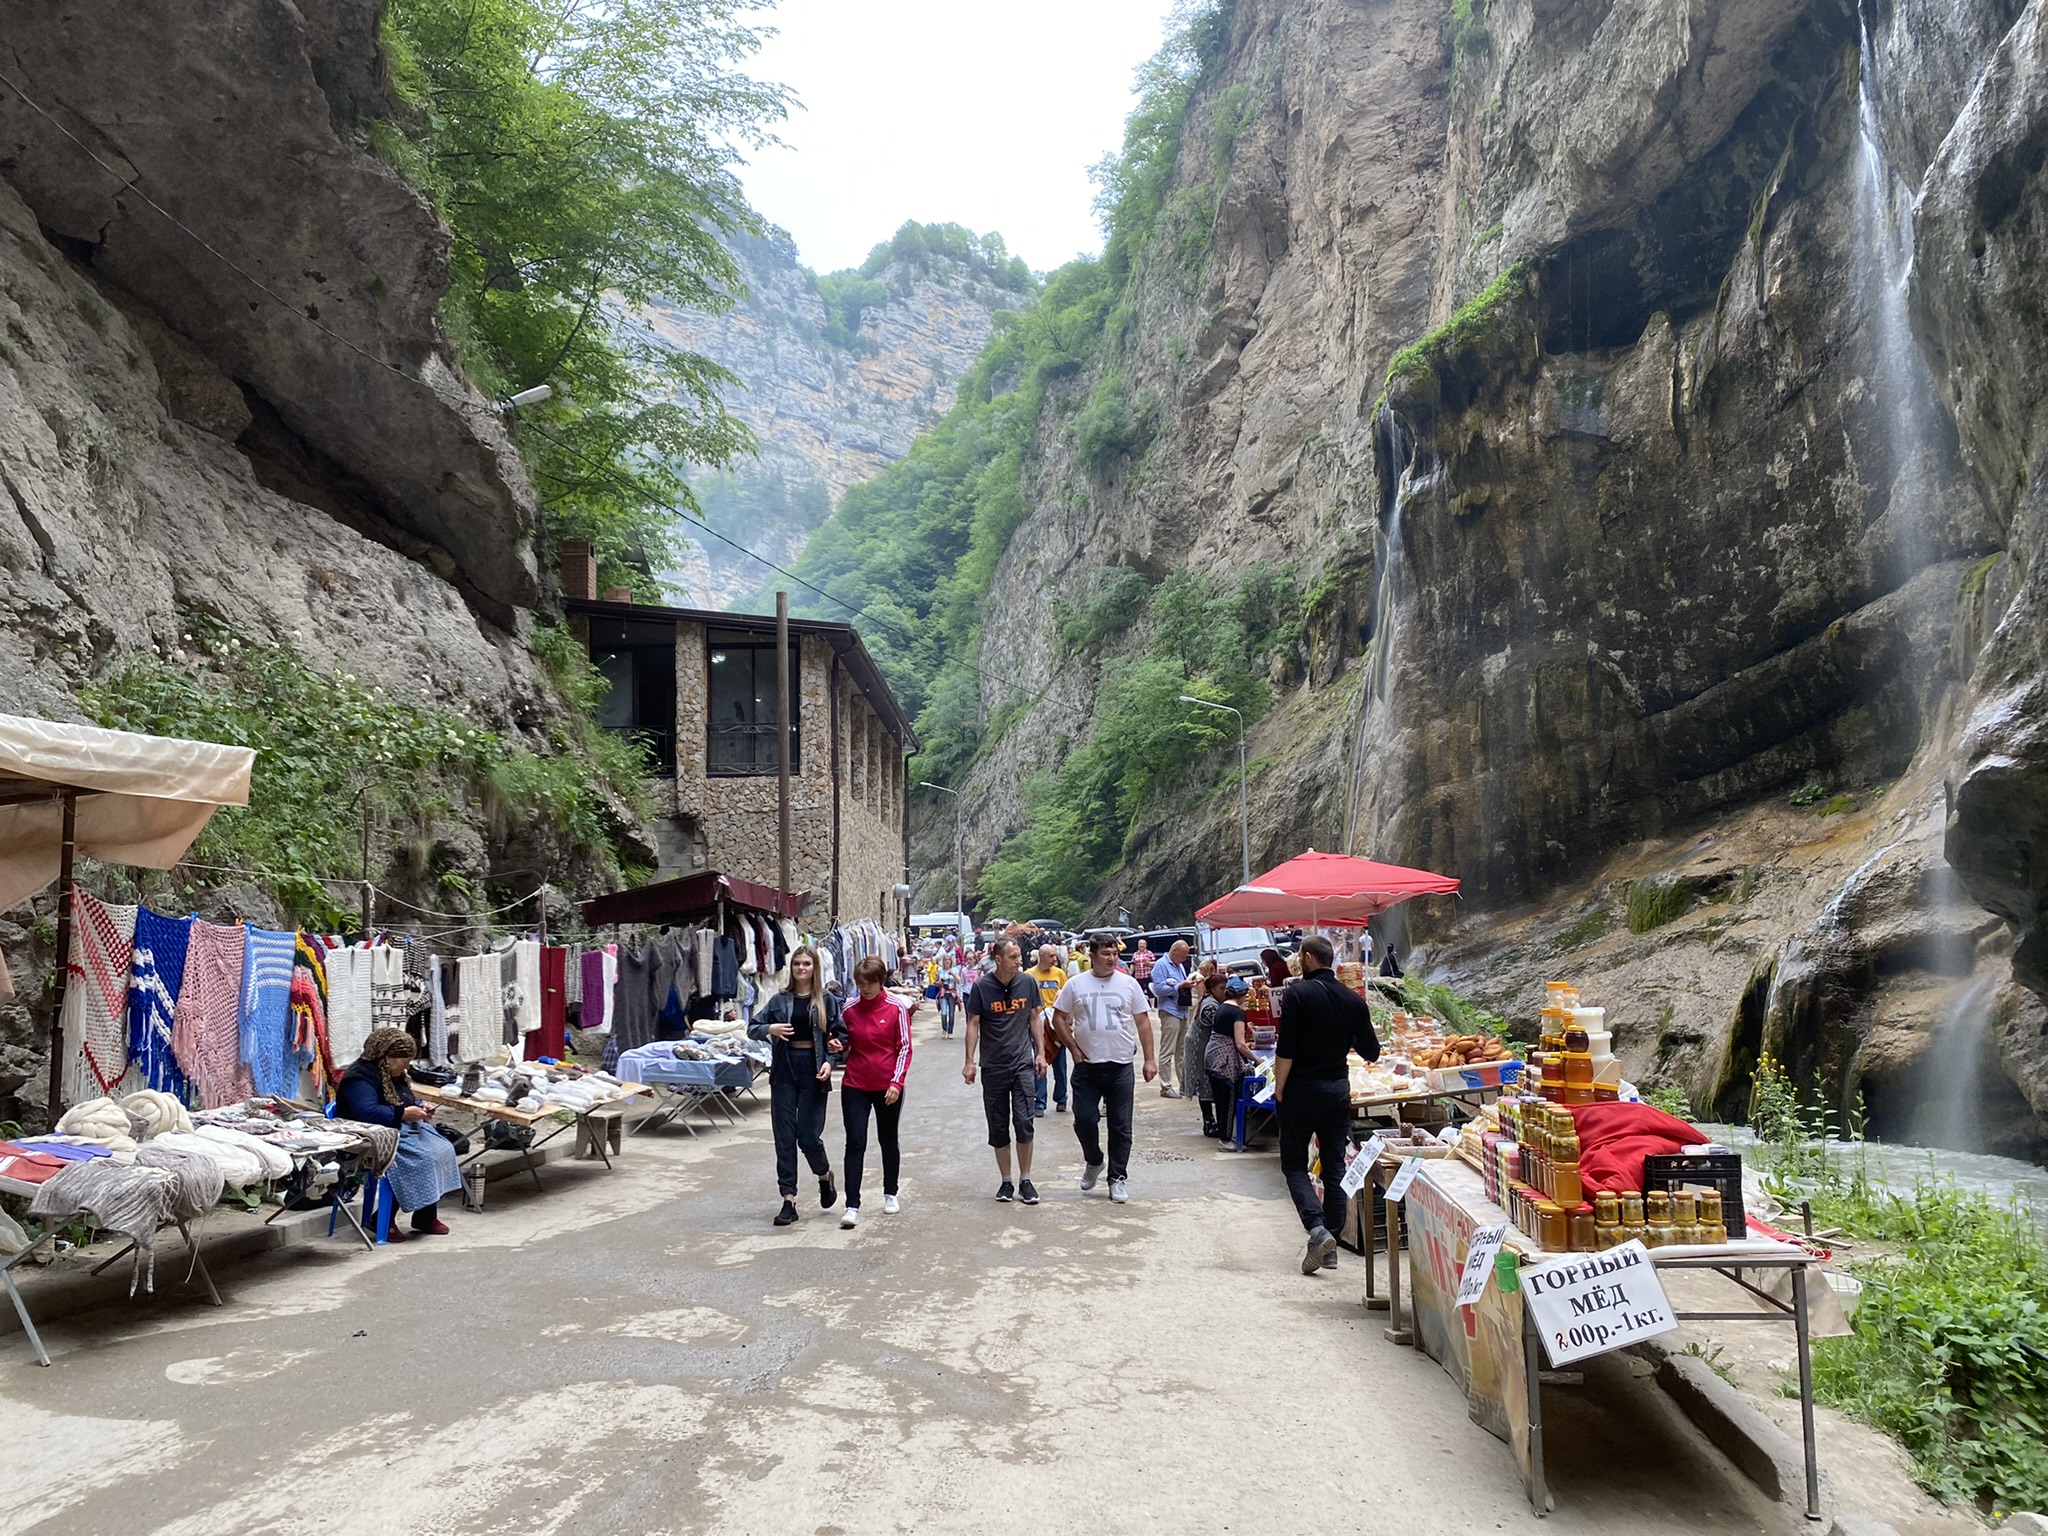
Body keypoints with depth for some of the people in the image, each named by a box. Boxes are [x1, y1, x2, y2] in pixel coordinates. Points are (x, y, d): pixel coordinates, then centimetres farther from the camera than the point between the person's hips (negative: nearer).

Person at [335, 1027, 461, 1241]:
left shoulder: (395, 1075, 16)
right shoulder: (360, 1078, -15)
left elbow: (410, 1100, 30)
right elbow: (367, 1113, -29)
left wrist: (420, 1109, 7)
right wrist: (403, 1114, -25)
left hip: (403, 1129, 10)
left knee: (443, 1149, -12)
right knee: (421, 1159, -29)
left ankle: (427, 1216, -6)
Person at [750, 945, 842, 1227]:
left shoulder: (827, 1000, 1)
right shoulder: (779, 1000, 6)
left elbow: (840, 1034, 3)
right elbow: (752, 1028, 8)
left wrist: (830, 1061, -12)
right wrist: (770, 1029, -13)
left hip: (813, 1072, -2)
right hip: (784, 1072, 2)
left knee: (808, 1136, -4)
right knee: (784, 1138, 1)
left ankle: (825, 1175, 28)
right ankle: (789, 1201, 6)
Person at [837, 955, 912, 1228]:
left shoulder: (896, 1008, -7)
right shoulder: (850, 1009, -1)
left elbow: (904, 1048, -5)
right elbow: (844, 1046, 11)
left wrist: (897, 1083, -12)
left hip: (888, 1087, -1)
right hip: (855, 1085, 1)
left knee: (888, 1140, 14)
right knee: (855, 1143, -5)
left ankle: (890, 1195, 32)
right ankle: (852, 1206, -5)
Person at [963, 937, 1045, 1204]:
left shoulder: (1026, 982, -1)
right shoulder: (982, 987, -7)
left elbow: (1034, 1019, 9)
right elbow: (973, 1024, -2)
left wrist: (1041, 1052, 5)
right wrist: (970, 1061, -6)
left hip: (1022, 1063, 1)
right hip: (993, 1067, 0)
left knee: (1024, 1122, -7)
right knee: (998, 1127, 7)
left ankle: (1025, 1180, 7)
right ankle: (1006, 1181, 19)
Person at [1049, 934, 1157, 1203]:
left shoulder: (1128, 984, 2)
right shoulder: (1076, 984, 0)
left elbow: (1143, 1022, 4)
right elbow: (1059, 1019, 5)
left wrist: (1150, 1059, -1)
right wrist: (1074, 1049, -3)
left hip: (1121, 1067, 0)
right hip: (1087, 1067, 0)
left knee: (1121, 1126, 4)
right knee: (1084, 1120, 0)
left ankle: (1118, 1179, 15)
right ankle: (1093, 1161, 28)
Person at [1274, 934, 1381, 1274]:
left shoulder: (1299, 994, -13)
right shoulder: (1353, 999, 3)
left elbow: (1286, 1051, -16)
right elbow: (1371, 1052, 7)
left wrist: (1279, 1090, -5)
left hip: (1303, 1090, -5)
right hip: (1339, 1090, 5)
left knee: (1294, 1164, 6)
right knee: (1334, 1167, 10)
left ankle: (1318, 1229, -14)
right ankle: (1331, 1244, 11)